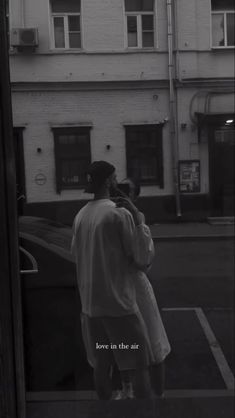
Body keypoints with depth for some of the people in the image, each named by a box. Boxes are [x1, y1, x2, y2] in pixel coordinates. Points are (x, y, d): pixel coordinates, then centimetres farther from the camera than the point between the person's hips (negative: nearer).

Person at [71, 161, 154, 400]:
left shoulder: (80, 216, 6)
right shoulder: (120, 213, -14)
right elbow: (143, 259, -10)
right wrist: (138, 220, -6)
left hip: (89, 304, 7)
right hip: (119, 302, -6)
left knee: (101, 364, 15)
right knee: (138, 366, 4)